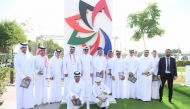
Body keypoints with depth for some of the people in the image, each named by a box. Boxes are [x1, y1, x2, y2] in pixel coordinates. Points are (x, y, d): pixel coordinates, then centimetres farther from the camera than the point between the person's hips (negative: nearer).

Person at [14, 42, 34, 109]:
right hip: (20, 78, -1)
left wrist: (29, 76, -7)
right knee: (20, 93, 1)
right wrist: (23, 77, -12)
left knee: (29, 92, -1)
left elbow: (32, 67, 5)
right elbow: (17, 68, -5)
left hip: (29, 78, 1)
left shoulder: (30, 56, 7)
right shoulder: (17, 56, 2)